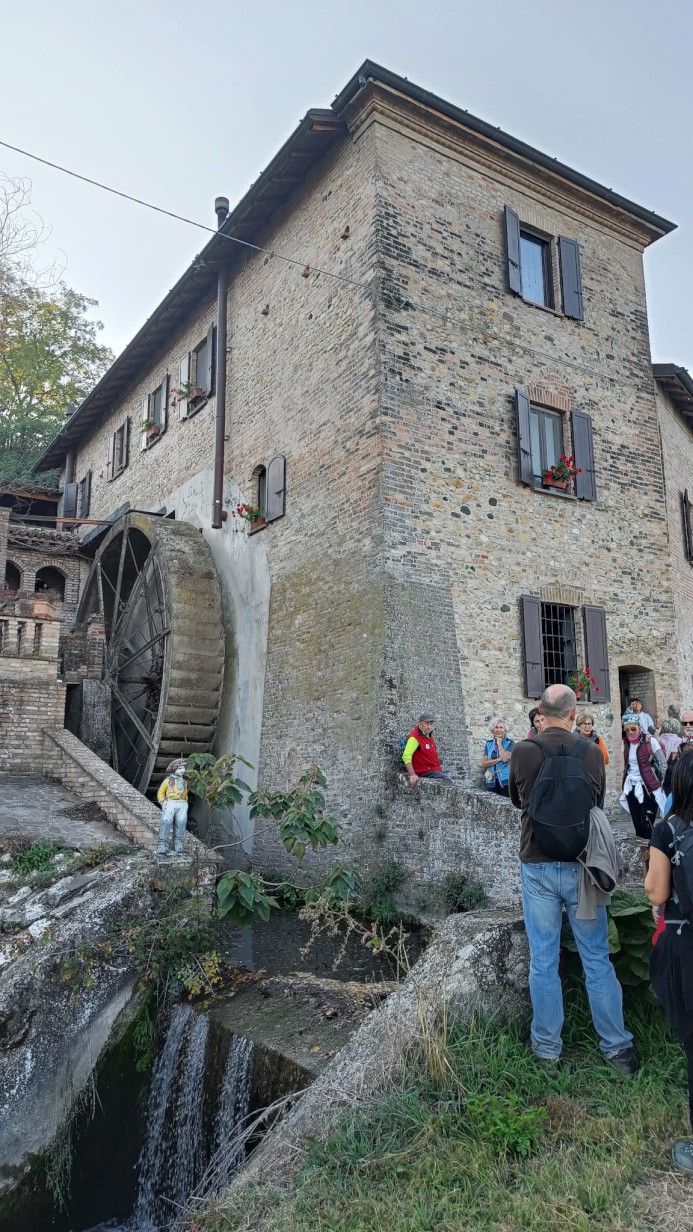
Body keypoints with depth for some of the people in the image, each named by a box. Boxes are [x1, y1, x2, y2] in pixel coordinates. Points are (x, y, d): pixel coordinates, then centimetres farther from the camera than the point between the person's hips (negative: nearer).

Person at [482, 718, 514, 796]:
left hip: (505, 781, -3)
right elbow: (484, 763, 1)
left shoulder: (509, 743, 0)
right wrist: (499, 759, -10)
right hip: (491, 781, 3)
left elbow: (505, 759, -16)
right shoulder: (488, 744, 10)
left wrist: (499, 744, -5)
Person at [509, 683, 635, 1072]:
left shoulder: (522, 752, -11)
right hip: (582, 865, 1)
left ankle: (547, 1045, 23)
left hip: (538, 866, -1)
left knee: (543, 960, 10)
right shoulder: (593, 753, -7)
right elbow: (598, 802, 11)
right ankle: (617, 1045, 24)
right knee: (597, 958, 14)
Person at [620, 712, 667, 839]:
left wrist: (660, 783, -3)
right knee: (637, 823, 9)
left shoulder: (650, 741, -10)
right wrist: (625, 785, 16)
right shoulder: (625, 743, 4)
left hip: (648, 788, -4)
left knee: (647, 823, -3)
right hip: (631, 788, 5)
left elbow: (663, 763, -5)